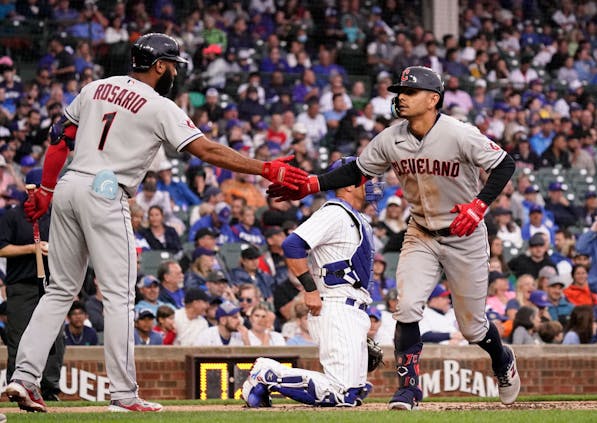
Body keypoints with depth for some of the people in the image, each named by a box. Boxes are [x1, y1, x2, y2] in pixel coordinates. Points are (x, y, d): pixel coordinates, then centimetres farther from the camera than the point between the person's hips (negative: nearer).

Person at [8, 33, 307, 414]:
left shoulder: (96, 88, 14)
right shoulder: (160, 108, -5)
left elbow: (60, 136, 15)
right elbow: (208, 151, -11)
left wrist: (45, 191, 19)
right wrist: (267, 170, -11)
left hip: (68, 188, 7)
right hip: (105, 196, -7)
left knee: (61, 289, 12)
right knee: (119, 295, -2)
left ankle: (24, 377, 3)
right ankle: (124, 395, -4)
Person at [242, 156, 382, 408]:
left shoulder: (358, 221, 23)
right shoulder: (334, 214, -8)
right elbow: (292, 245, -19)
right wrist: (310, 289, -20)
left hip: (354, 313, 10)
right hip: (337, 309, -10)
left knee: (354, 393, 9)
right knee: (342, 393, -21)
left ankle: (269, 372, 12)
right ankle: (267, 377, -11)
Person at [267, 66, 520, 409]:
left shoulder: (460, 136, -22)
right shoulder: (391, 140, -8)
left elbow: (505, 165, -15)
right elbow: (357, 171, 3)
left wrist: (480, 204, -27)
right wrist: (311, 185, -9)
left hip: (465, 236, -3)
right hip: (420, 235, 4)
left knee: (472, 325, 7)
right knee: (407, 308, -16)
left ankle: (502, 359, 40)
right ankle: (409, 386, -6)